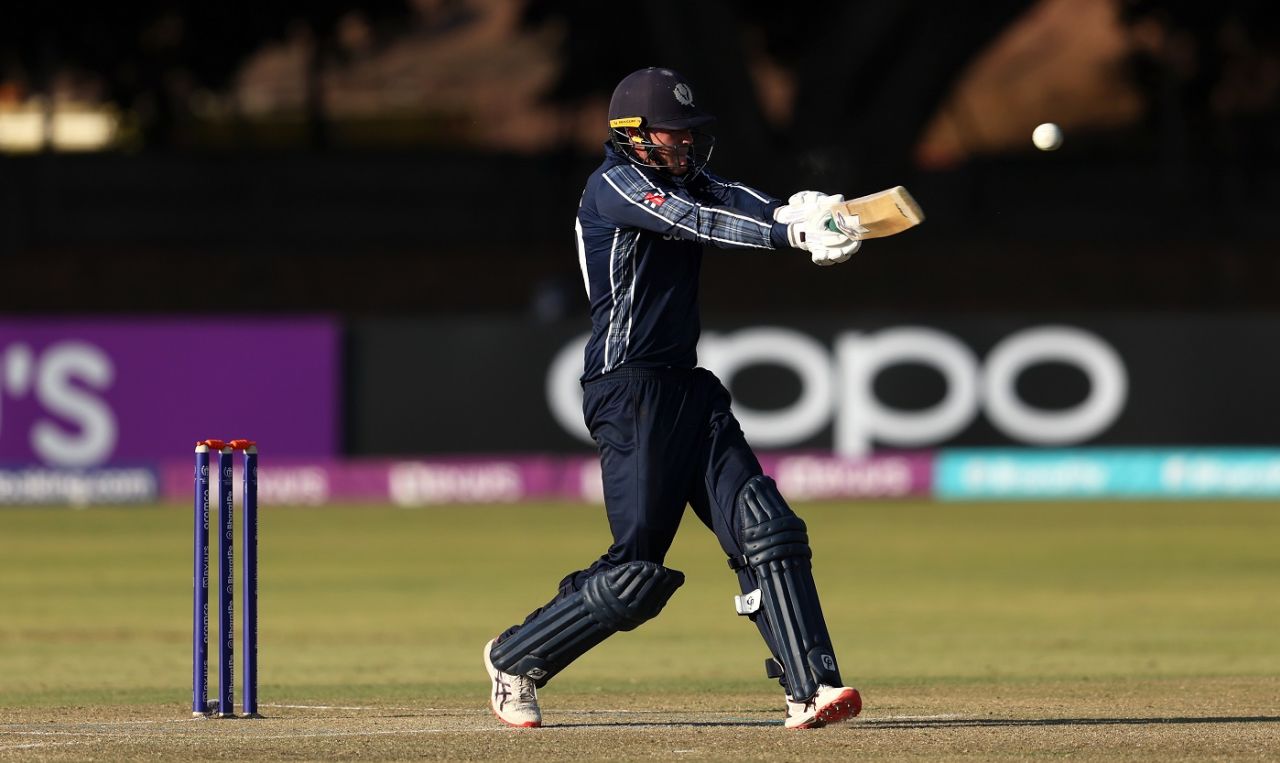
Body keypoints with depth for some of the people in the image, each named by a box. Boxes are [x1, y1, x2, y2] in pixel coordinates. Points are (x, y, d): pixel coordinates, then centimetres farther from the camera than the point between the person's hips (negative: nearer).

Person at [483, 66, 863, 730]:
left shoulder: (687, 181, 16)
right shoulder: (614, 186, -8)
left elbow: (731, 201, -4)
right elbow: (694, 222, -23)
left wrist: (791, 210, -27)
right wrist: (794, 234, -34)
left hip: (688, 389, 8)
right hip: (629, 394, -8)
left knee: (765, 528, -6)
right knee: (637, 570, -7)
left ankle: (809, 688, -10)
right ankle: (516, 659, 11)